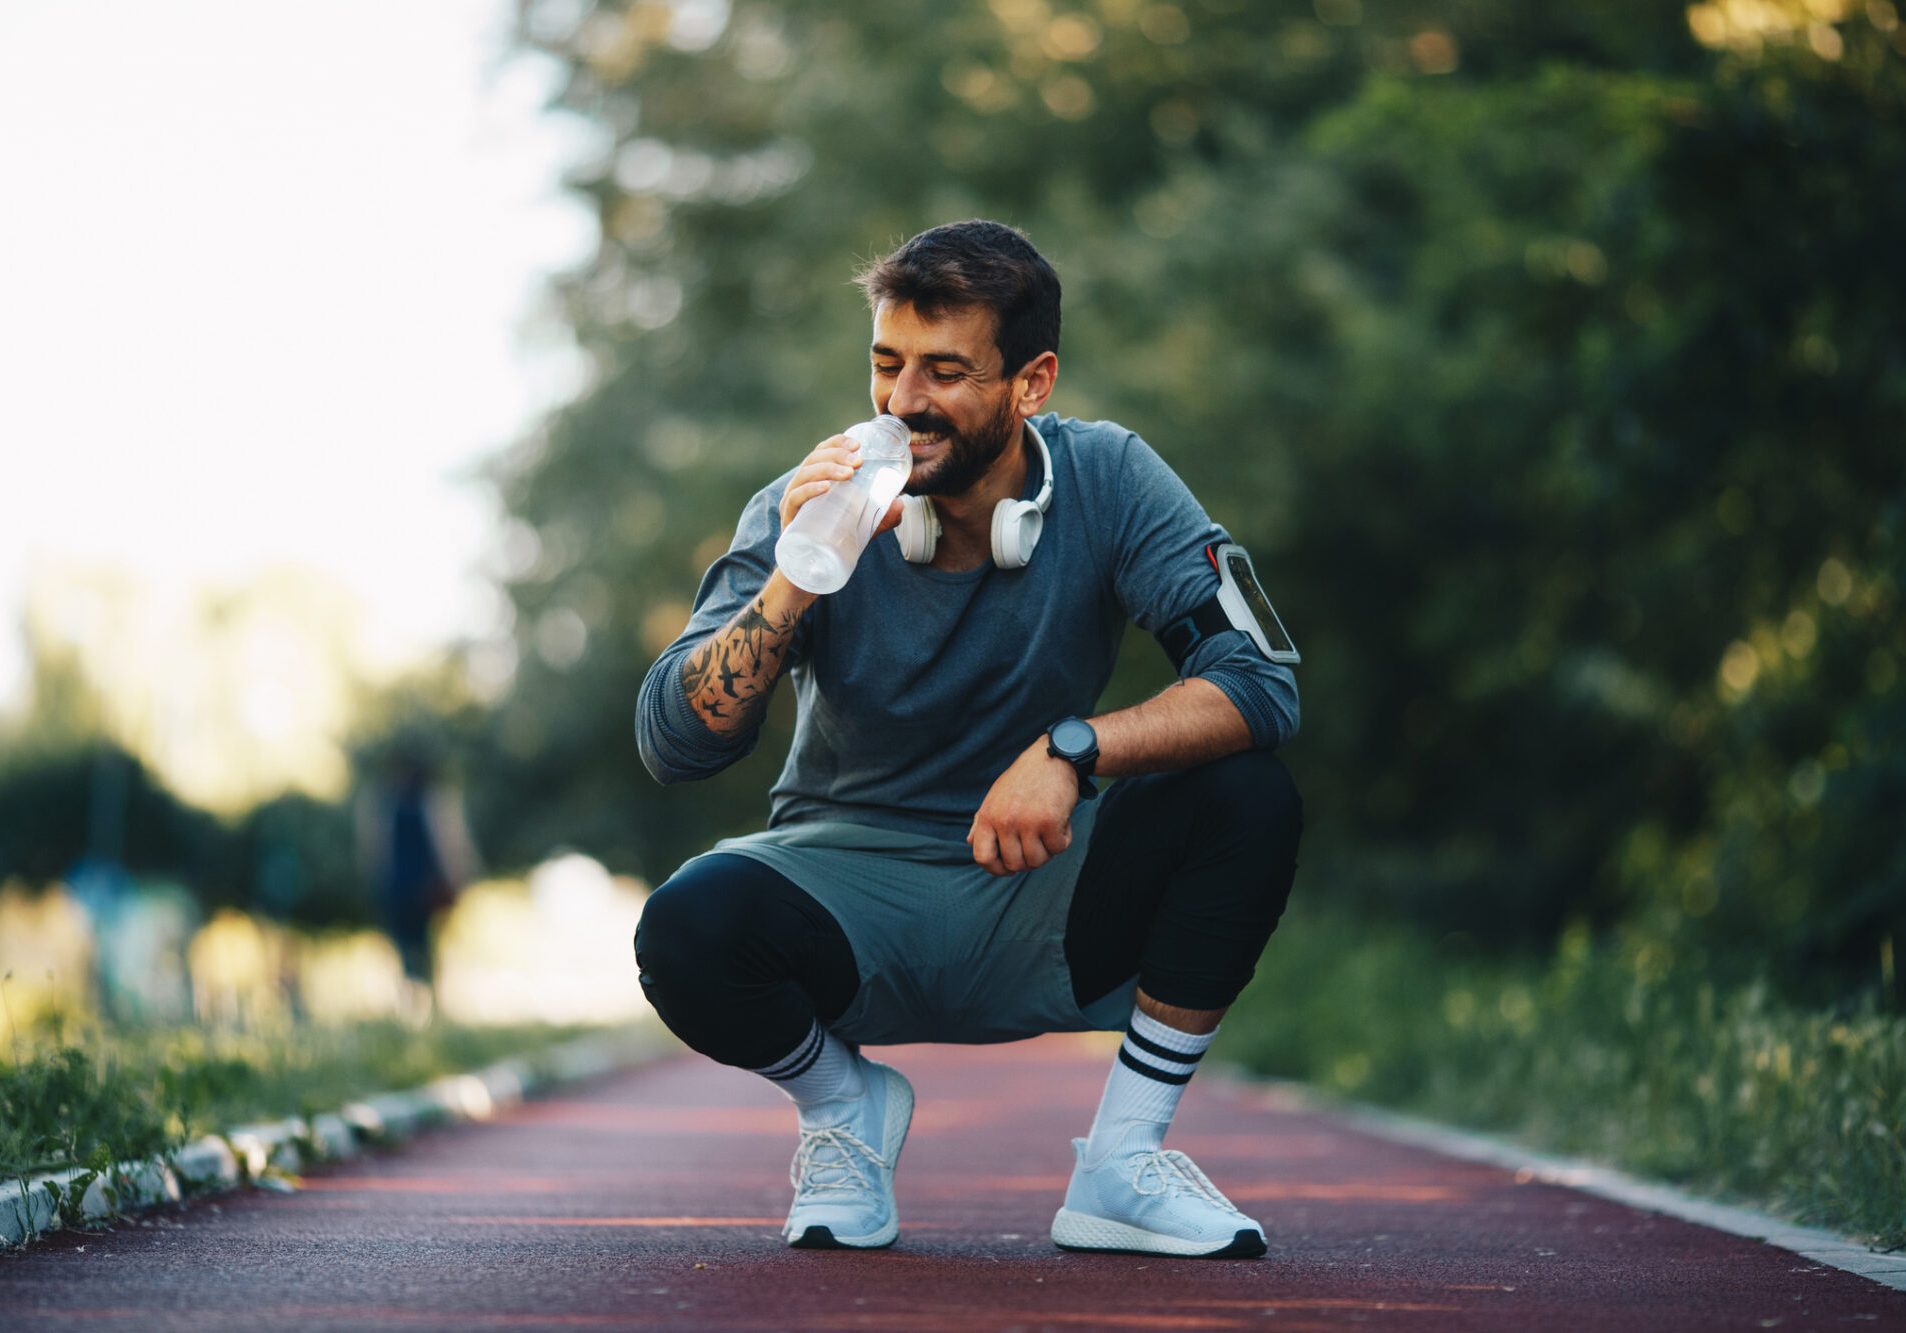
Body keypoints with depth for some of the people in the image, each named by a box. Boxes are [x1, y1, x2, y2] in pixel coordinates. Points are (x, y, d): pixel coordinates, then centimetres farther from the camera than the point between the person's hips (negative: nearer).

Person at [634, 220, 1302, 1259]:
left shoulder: (1107, 483, -9)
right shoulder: (809, 508, -10)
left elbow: (1258, 684, -19)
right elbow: (672, 746, -18)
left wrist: (1071, 750, -33)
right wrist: (798, 577, -32)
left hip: (1037, 909, 1)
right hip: (848, 882, -1)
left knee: (1248, 800, -25)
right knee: (689, 928, -32)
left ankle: (1123, 1160, -7)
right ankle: (843, 1105, 4)